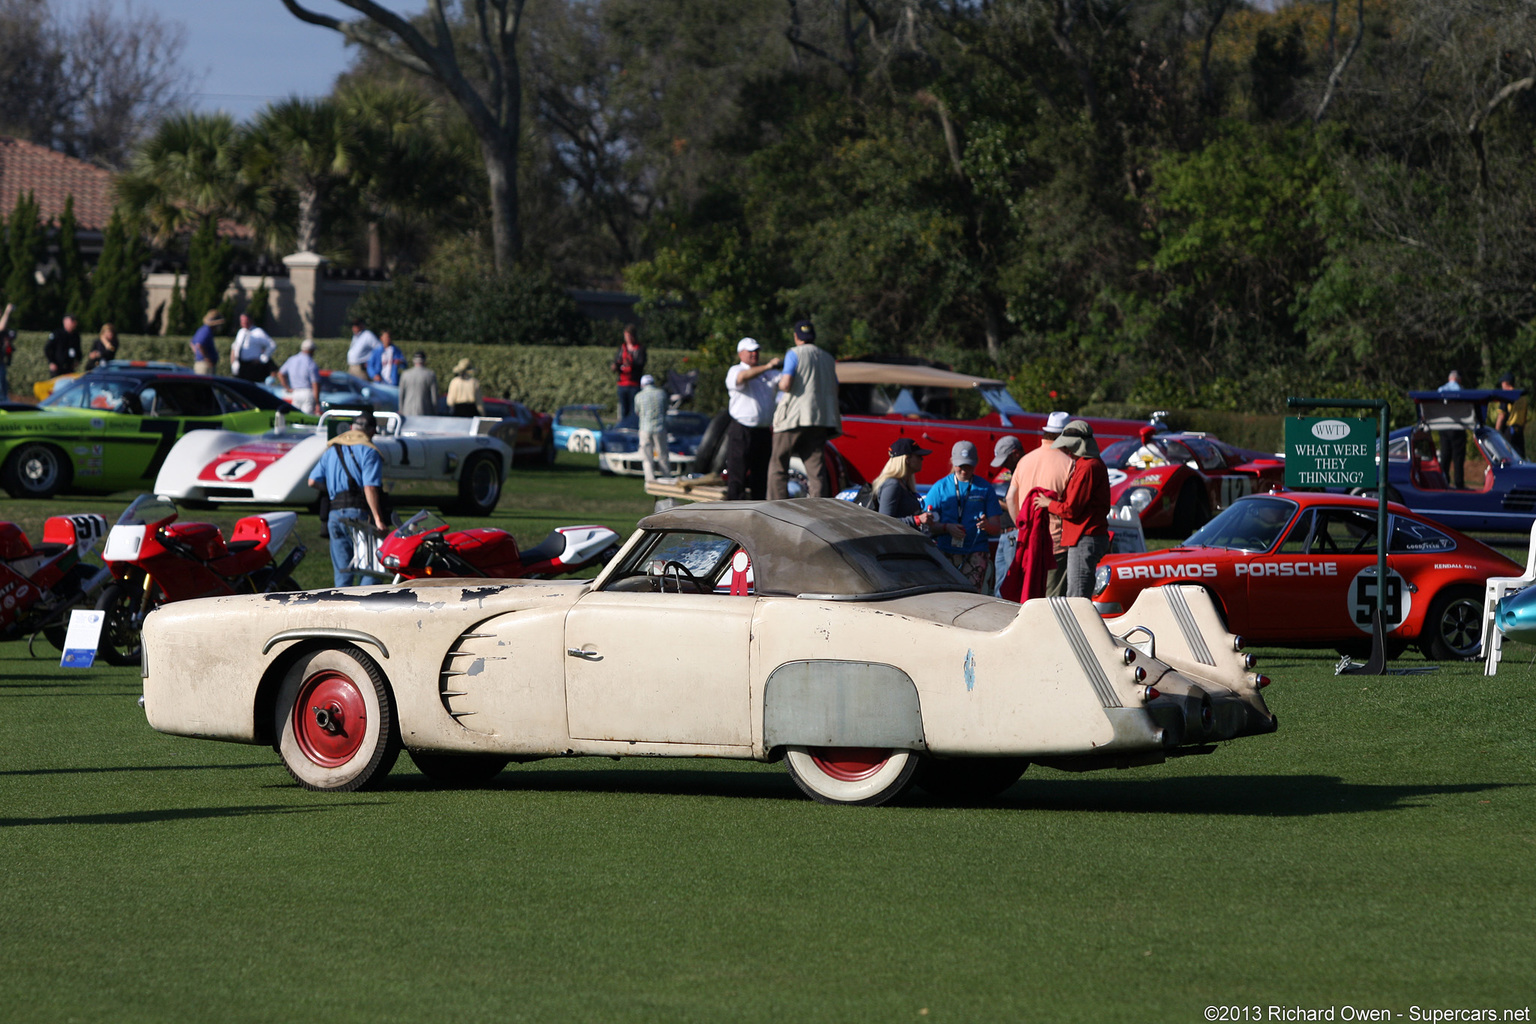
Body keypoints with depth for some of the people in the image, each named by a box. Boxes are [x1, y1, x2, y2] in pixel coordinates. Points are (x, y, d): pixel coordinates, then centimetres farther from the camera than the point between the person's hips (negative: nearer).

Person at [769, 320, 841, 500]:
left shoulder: (795, 354, -3)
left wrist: (780, 381, 9)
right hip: (821, 420, 5)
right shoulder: (828, 359, 14)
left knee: (778, 467, 3)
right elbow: (835, 389, 17)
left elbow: (786, 384, -13)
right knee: (817, 471, 0)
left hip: (794, 418, -5)